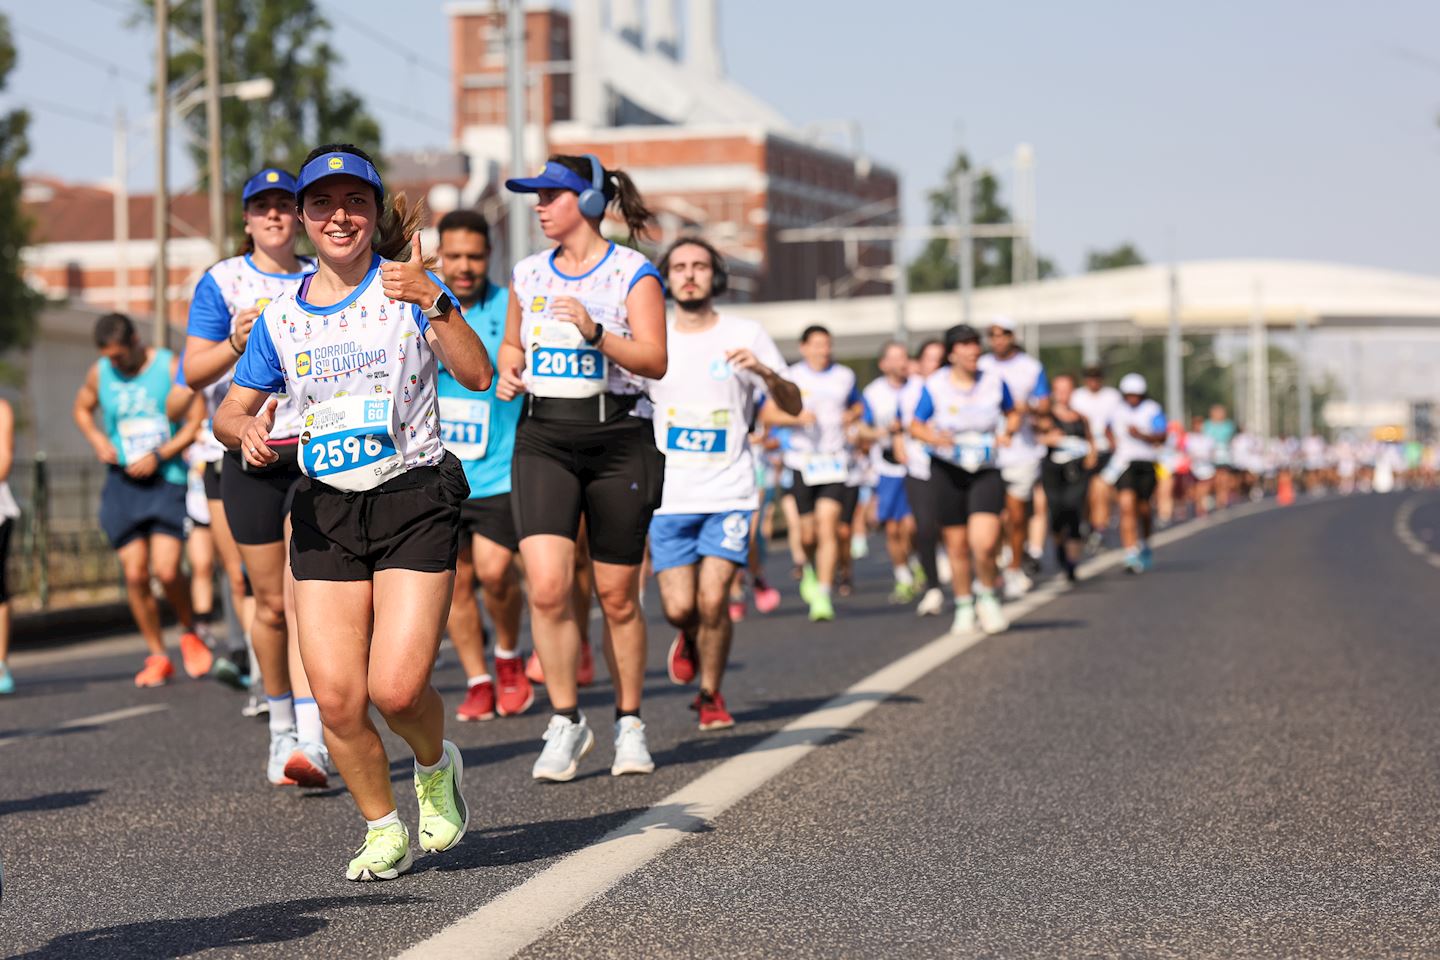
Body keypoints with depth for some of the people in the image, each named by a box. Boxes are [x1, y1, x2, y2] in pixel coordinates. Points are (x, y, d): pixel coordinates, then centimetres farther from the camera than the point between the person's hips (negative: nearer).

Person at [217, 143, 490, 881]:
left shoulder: (409, 288, -1)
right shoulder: (280, 317, 8)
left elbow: (477, 375, -14)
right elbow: (229, 411, 15)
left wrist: (434, 300, -29)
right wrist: (247, 432, -9)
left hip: (414, 499, -3)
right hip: (324, 512, 3)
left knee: (396, 687, -13)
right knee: (337, 700, -5)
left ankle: (436, 765, 21)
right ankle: (383, 827, 18)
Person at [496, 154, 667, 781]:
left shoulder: (633, 273, -3)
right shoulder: (528, 275, 12)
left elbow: (654, 361, -11)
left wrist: (596, 333, -25)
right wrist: (508, 373, 4)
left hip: (619, 436, -3)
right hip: (543, 439, 3)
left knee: (617, 595, 3)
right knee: (546, 586, -13)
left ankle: (629, 723, 20)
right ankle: (566, 722, 0)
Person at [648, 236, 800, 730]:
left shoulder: (745, 335, 2)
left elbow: (793, 406, 0)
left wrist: (765, 372, -19)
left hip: (728, 493, -1)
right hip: (669, 494, 1)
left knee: (713, 601, -11)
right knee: (679, 607, -6)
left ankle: (711, 696, 11)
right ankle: (688, 639, 31)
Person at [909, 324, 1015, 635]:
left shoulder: (994, 381, -1)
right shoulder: (935, 385, -5)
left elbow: (1012, 413, 15)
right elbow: (916, 426, 3)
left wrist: (1008, 432, -6)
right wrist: (934, 437, -18)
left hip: (986, 470, 0)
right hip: (947, 470, 0)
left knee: (984, 542, -18)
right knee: (956, 546, 5)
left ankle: (988, 598, 7)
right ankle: (964, 608, 24)